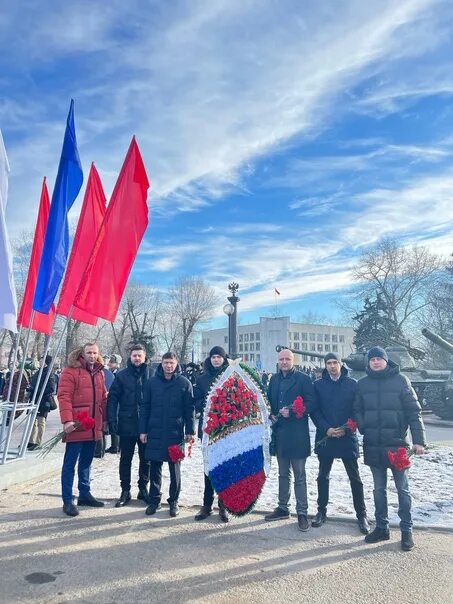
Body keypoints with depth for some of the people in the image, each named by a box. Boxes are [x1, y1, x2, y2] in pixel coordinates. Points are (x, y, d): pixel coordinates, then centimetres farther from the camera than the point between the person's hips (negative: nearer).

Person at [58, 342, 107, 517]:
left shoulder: (99, 373, 13)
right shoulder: (70, 371, -8)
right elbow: (64, 397, -15)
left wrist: (105, 419, 14)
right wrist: (67, 420, -23)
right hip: (76, 425, -6)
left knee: (86, 462, 17)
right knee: (70, 463, 2)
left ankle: (84, 494, 28)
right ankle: (67, 500, 11)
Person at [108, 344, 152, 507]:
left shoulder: (151, 375, -2)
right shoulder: (122, 375, -1)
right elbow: (112, 398, -3)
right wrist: (112, 420, -10)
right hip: (126, 424, 0)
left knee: (145, 459, 12)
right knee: (125, 459, 11)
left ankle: (143, 489, 29)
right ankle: (125, 491, 25)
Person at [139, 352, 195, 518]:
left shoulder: (184, 383, -3)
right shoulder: (152, 382, 2)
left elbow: (189, 409, -2)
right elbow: (145, 407, 4)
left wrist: (190, 431, -5)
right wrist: (143, 430, 1)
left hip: (176, 433, -1)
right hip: (155, 432, 2)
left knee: (175, 468, 9)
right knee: (155, 468, 10)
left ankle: (174, 501, 23)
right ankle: (154, 500, 24)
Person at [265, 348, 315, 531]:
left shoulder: (303, 379, -6)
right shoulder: (274, 379, 11)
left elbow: (310, 403, -12)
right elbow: (269, 401, 16)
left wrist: (291, 411, -20)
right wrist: (271, 415, -1)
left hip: (297, 433, -6)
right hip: (279, 432, 6)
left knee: (299, 475, 3)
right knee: (283, 473, 18)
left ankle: (302, 512, 13)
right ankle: (283, 508, 30)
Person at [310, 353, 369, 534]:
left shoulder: (352, 384, 0)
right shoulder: (318, 385, 2)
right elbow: (314, 410, 0)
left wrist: (346, 429, -12)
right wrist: (326, 429, -12)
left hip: (347, 437, -1)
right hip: (324, 437, 1)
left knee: (355, 478, 6)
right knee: (323, 476, 12)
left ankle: (361, 514, 20)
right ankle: (322, 511, 26)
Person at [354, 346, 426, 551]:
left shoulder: (400, 380, -5)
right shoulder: (363, 384, 4)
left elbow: (414, 411, -6)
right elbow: (357, 410, 9)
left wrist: (419, 440, -11)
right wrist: (363, 427, -9)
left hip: (397, 444, -3)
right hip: (373, 446, 3)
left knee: (403, 489, 9)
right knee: (379, 489, 14)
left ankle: (406, 530, 23)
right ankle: (381, 527, 27)